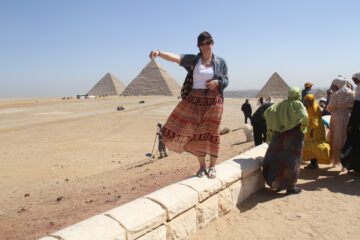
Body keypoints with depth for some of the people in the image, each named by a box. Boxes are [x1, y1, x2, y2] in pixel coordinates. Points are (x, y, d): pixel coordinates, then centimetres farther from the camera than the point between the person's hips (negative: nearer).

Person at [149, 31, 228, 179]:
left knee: (211, 133, 1)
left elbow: (226, 81, 13)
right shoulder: (193, 60, 2)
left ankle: (212, 166, 19)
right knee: (196, 134, 2)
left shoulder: (220, 62, 7)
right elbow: (175, 58, -13)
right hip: (194, 100, 0)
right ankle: (202, 166, 20)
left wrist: (217, 82, -11)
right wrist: (159, 53, -32)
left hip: (213, 102, 0)